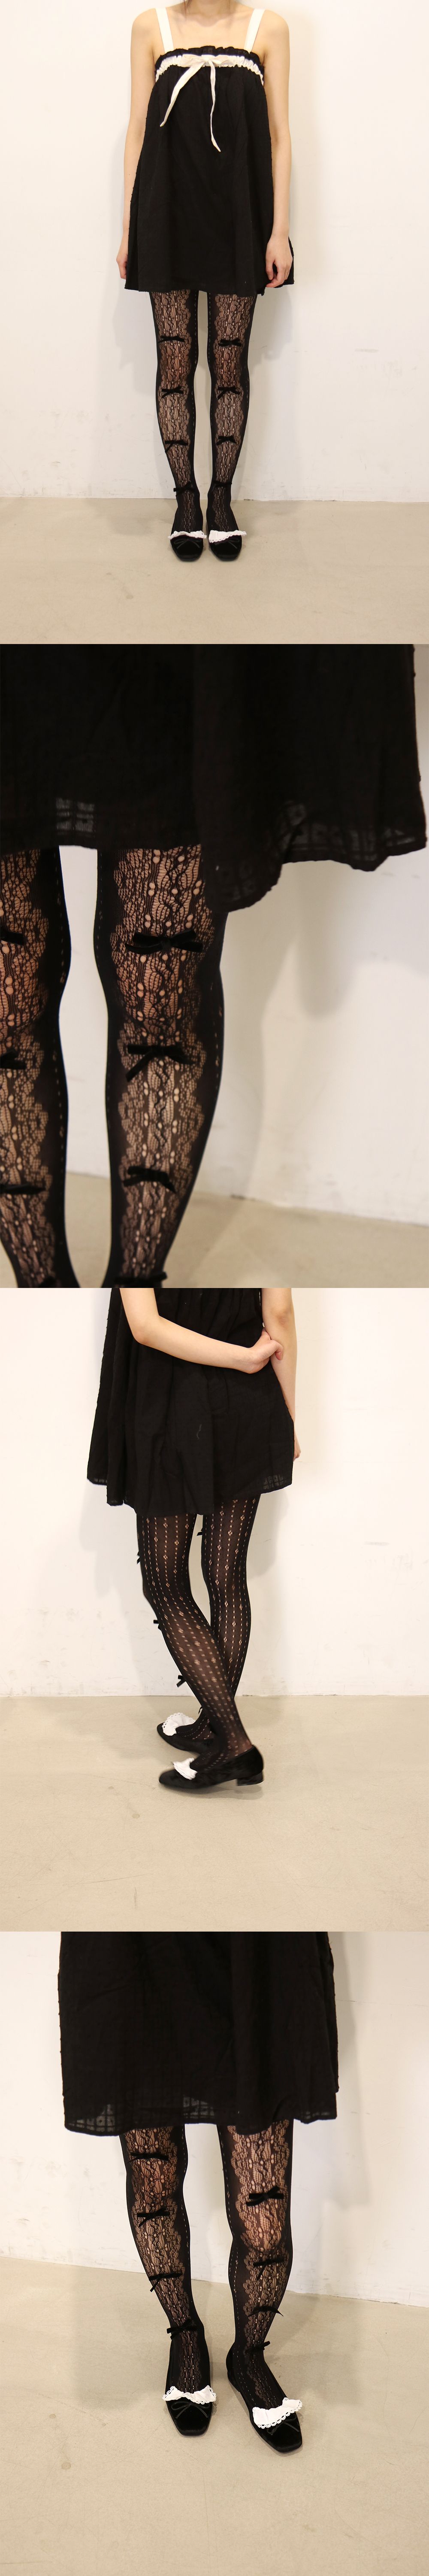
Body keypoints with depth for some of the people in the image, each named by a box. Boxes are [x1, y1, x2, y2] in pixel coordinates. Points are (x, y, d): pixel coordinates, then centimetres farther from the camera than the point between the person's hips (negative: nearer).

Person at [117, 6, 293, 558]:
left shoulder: (267, 27, 5)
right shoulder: (152, 26, 6)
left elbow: (279, 133, 3)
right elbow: (138, 130, 6)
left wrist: (279, 230, -3)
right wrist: (129, 230, 2)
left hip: (238, 211, 0)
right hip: (168, 211, 0)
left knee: (229, 359, 3)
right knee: (175, 359, 2)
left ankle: (222, 498, 12)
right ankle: (185, 499, 10)